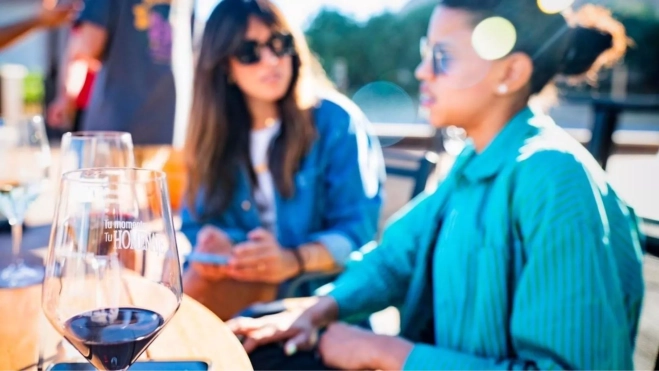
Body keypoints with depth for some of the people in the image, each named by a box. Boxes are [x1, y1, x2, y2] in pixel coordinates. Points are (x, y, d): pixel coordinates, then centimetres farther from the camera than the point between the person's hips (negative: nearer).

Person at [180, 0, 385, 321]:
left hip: (322, 289, -5)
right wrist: (215, 246, -16)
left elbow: (358, 230, -10)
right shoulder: (215, 135, 10)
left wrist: (293, 261, -29)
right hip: (247, 286, 5)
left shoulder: (337, 121, -4)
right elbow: (197, 222, 9)